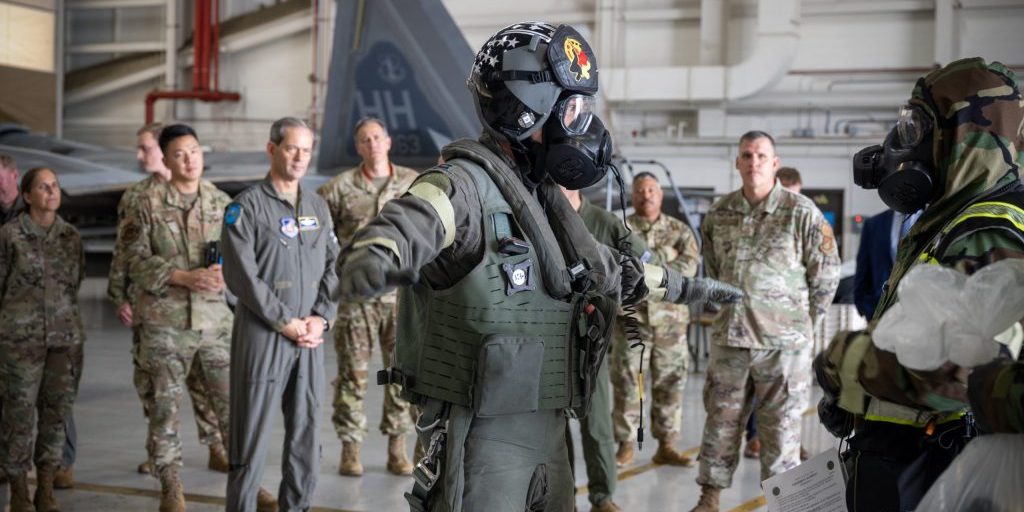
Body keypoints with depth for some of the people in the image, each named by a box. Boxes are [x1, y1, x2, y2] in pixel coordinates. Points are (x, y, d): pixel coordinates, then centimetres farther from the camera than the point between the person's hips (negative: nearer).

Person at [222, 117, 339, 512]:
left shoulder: (318, 208, 13)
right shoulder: (247, 206, -4)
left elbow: (333, 267, 11)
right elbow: (241, 275, -12)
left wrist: (320, 319, -4)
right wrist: (286, 322, -14)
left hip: (309, 337, 5)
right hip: (262, 335, -5)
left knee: (307, 432, 9)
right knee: (252, 434, -1)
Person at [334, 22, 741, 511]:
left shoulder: (545, 197, 13)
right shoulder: (467, 185, -15)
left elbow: (608, 267, 30)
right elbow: (404, 227, -36)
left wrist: (686, 286, 42)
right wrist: (373, 257, -60)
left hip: (547, 432, 8)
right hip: (482, 434, -8)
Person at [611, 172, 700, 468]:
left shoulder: (680, 230, 9)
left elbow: (689, 266, -7)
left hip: (671, 319, 2)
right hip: (630, 318, -2)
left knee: (670, 383, 5)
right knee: (627, 383, -1)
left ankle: (666, 446, 13)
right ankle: (626, 445, 8)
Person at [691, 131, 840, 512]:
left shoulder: (802, 213, -7)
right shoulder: (718, 214, 6)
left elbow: (827, 276, -1)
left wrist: (802, 324, 4)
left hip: (783, 343, -4)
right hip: (728, 339, 4)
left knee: (781, 426, 4)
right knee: (720, 421, 11)